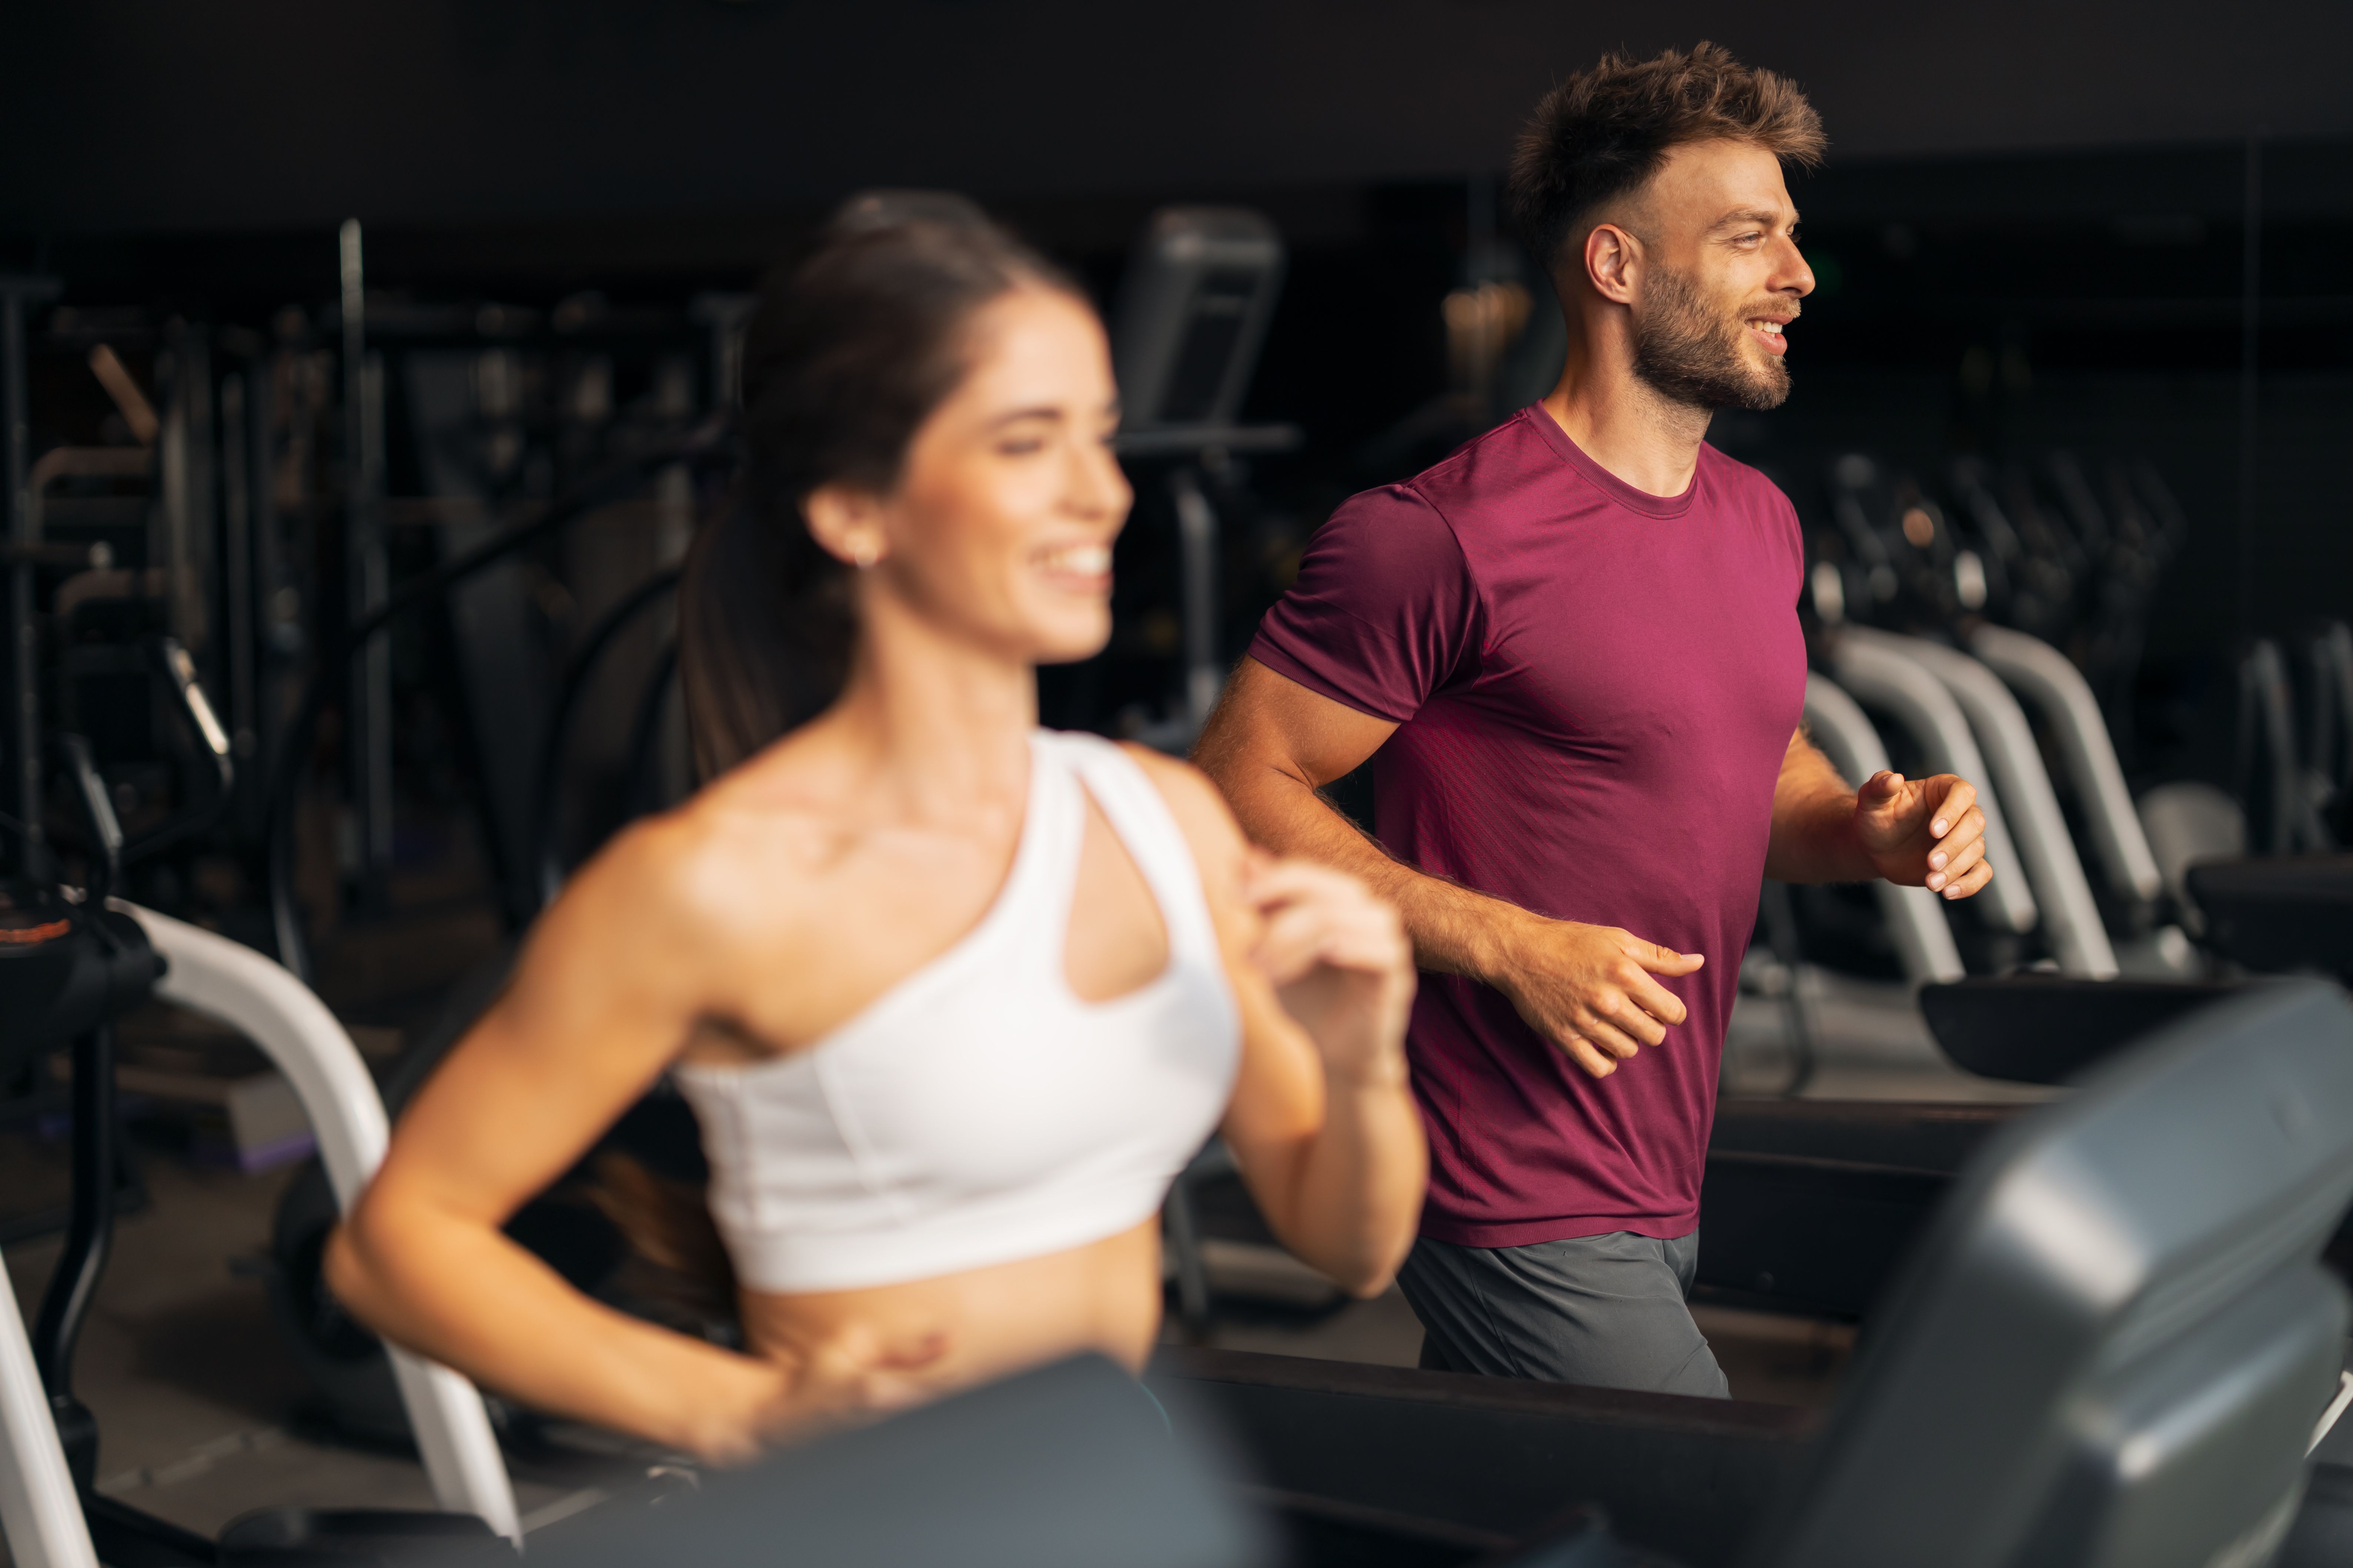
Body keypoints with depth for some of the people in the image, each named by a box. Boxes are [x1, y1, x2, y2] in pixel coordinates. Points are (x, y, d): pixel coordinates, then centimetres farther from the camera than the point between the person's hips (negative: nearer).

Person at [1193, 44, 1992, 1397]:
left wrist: (1872, 830, 3)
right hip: (1525, 1212, -8)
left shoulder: (1761, 524, 11)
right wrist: (1514, 947, -21)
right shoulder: (1445, 536, -17)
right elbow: (1241, 787, -15)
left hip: (1669, 1185, 8)